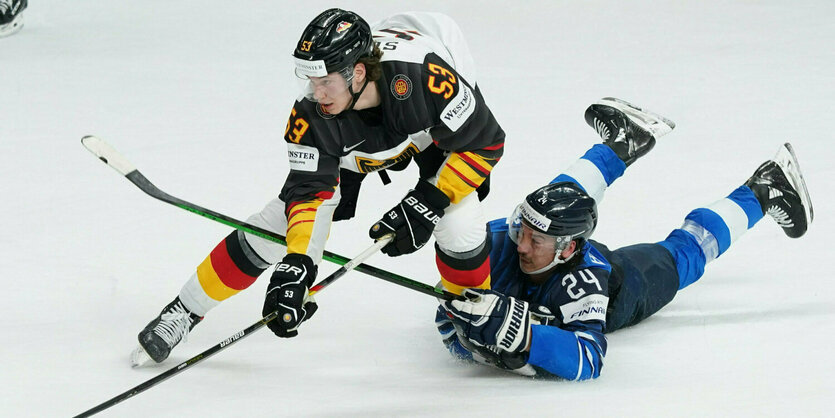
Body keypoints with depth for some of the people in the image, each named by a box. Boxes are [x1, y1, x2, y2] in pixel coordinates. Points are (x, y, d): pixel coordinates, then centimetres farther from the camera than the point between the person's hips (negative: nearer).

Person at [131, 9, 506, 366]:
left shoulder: (426, 77, -44)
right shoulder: (311, 114, -34)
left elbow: (485, 144, -31)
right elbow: (309, 193, -29)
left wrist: (428, 203, -33)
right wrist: (296, 267, -43)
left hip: (441, 126, -2)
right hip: (351, 147, 2)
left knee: (457, 222, -23)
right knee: (279, 222, -6)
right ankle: (185, 311, 9)